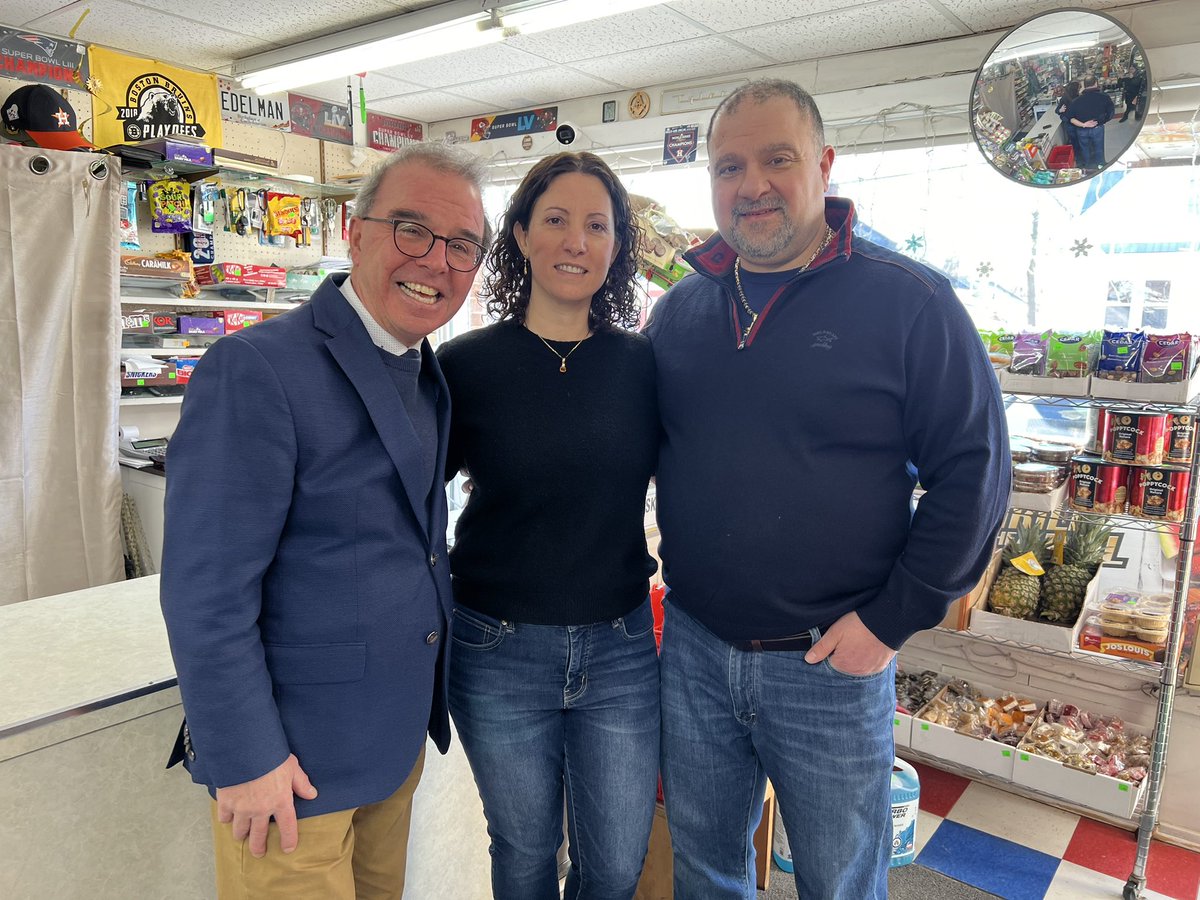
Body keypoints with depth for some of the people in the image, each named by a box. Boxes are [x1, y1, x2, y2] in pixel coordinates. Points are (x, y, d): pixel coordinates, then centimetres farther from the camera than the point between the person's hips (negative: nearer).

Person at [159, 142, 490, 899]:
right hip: (292, 757, -7)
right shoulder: (258, 368, -19)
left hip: (398, 737, 7)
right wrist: (246, 760, -17)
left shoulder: (428, 374, 5)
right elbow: (207, 588, -20)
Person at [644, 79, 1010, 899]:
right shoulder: (679, 309, 3)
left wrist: (893, 620, -13)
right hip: (693, 648, 4)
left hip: (833, 663, -3)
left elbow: (974, 470, -10)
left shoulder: (908, 301, -10)